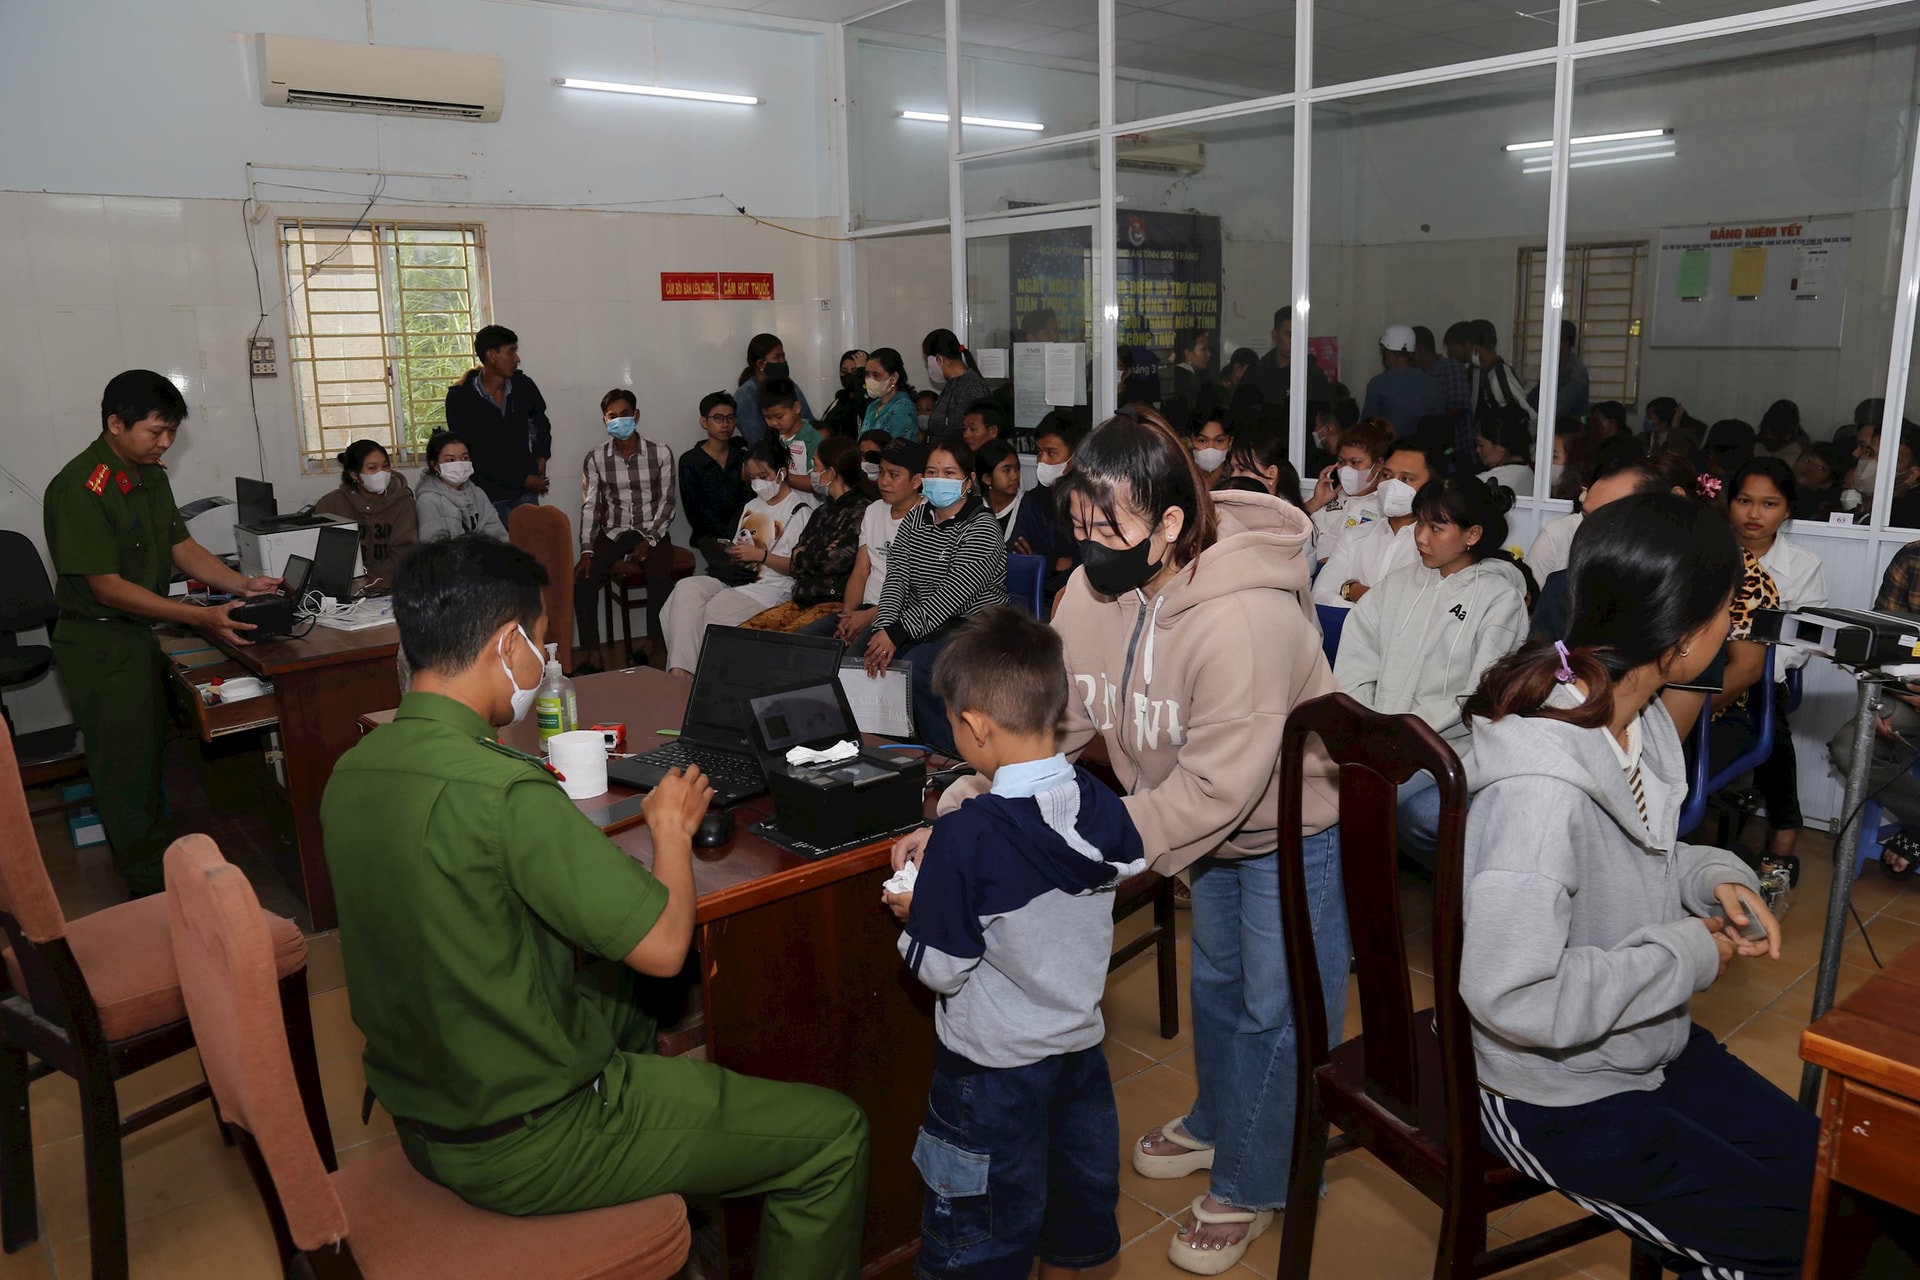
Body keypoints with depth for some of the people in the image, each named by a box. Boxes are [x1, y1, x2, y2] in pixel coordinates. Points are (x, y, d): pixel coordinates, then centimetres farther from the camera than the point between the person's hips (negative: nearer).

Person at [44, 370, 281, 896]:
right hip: (99, 642, -8)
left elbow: (182, 546, 10)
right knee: (123, 764, 2)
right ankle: (152, 888, 13)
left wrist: (242, 584, -6)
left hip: (141, 634, 8)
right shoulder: (80, 489, -23)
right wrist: (201, 618, -30)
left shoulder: (150, 477, 5)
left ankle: (161, 849, 36)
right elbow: (107, 587, -25)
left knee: (150, 752, 20)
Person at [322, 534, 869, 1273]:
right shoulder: (502, 791, -30)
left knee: (635, 1013, 34)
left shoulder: (350, 775, -2)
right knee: (833, 1135, -1)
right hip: (523, 1145, -9)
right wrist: (673, 827, -7)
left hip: (419, 1113, 9)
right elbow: (662, 946, -24)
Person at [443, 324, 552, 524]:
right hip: (488, 494, -3)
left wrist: (540, 459, 9)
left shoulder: (523, 386, 2)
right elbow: (473, 453, -10)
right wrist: (523, 479, -12)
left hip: (525, 492, 3)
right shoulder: (460, 397, -8)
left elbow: (540, 424, 24)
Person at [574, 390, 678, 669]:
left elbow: (666, 501, -3)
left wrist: (650, 540, -16)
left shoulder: (661, 454, -1)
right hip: (612, 532, 2)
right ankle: (590, 653, -12)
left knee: (660, 578, -31)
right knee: (582, 580, -23)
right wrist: (587, 552, -14)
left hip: (652, 531, -2)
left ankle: (654, 644, -12)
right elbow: (589, 507, -2)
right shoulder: (594, 459, 2)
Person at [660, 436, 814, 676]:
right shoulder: (752, 506, 24)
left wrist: (760, 555, -15)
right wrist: (734, 555, 5)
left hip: (773, 586, -7)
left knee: (716, 609, -31)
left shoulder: (800, 510, -2)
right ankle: (679, 670, -30)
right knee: (686, 588, -22)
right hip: (739, 579, 7)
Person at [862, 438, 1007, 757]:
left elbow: (951, 596, -21)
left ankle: (946, 757, -15)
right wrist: (883, 629, -18)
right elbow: (896, 578, 0)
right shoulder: (914, 519, 11)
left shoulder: (982, 528, -11)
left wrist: (898, 633, -27)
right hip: (919, 626, 6)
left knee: (914, 666, -32)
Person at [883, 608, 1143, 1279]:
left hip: (995, 1065, -5)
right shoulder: (1102, 804, -12)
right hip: (1082, 1044, 6)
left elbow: (941, 971, -22)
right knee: (1078, 1188, 27)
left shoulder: (966, 838, -29)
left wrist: (913, 914, -1)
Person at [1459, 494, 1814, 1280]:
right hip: (1558, 1096, -8)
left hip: (1647, 1043, 8)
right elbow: (1512, 993, -36)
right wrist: (1687, 957, -23)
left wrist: (1714, 878, -7)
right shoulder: (1542, 782, -34)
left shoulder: (1635, 717, -6)